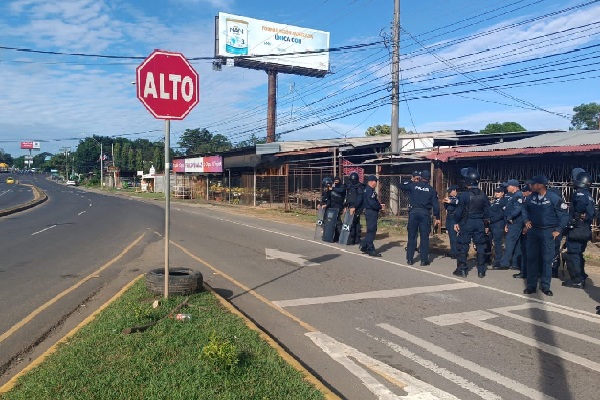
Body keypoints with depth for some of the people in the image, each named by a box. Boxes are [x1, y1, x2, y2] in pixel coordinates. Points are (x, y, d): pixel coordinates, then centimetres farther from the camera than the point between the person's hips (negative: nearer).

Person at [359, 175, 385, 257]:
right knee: (371, 231, -5)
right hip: (371, 212, -11)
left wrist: (379, 205, 5)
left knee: (371, 230, 17)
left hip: (371, 212, 11)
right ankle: (371, 250, 1)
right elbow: (372, 203, -23)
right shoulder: (369, 190, -17)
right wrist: (380, 207, -10)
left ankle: (364, 246, 23)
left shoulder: (370, 190, 16)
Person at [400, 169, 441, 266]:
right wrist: (437, 217, 5)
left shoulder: (413, 185, 1)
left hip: (413, 212, 1)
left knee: (412, 236, 7)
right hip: (425, 214, -1)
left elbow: (401, 186, 14)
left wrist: (412, 181, 24)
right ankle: (424, 260, 4)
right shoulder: (431, 190, 2)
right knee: (424, 237, 3)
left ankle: (410, 259, 11)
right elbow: (435, 204, 1)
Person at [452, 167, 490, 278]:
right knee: (480, 246, 9)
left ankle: (462, 269, 6)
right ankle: (481, 270, 13)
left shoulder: (463, 195, -13)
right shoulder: (483, 195, 2)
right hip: (480, 223, 4)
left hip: (466, 223, -4)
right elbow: (487, 211, 6)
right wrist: (486, 223, 16)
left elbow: (459, 210, -10)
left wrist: (457, 222, 1)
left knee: (463, 245, 4)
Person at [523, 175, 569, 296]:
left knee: (547, 259, 2)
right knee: (532, 258, 5)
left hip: (548, 232, -4)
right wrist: (527, 220, 5)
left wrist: (558, 230, -8)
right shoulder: (531, 197, 1)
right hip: (533, 231, 4)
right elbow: (525, 210, 21)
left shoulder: (554, 198, -13)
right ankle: (531, 285, 13)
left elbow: (564, 214, -7)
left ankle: (545, 286, 12)